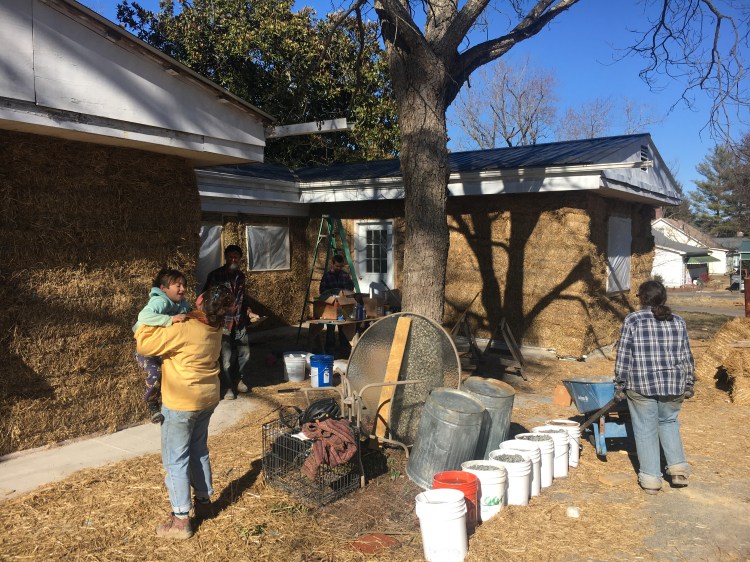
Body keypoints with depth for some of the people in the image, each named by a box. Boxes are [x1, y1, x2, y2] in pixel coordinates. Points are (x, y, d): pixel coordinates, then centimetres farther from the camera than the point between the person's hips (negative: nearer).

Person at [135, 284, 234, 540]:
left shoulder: (183, 330, -27)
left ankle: (181, 520, 8)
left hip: (182, 403, -8)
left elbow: (143, 345, -20)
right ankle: (204, 499, 36)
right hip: (207, 399, 8)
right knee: (199, 451, 23)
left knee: (175, 460, 3)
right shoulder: (215, 328, -2)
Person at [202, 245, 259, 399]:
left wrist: (249, 312, 10)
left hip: (239, 321, 5)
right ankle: (228, 387, 15)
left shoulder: (240, 276, 9)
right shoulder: (215, 275, -9)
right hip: (222, 322, -5)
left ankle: (240, 379, 33)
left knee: (245, 353, 10)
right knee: (226, 357, -3)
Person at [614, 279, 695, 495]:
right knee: (669, 422, 24)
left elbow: (623, 356, -6)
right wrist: (689, 383, 17)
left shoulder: (632, 320, -5)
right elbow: (686, 356, 8)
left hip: (641, 384, -3)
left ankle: (650, 478, 9)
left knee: (646, 430, 6)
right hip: (673, 385, 4)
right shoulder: (677, 322, 5)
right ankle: (678, 466, 16)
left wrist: (619, 385, 1)